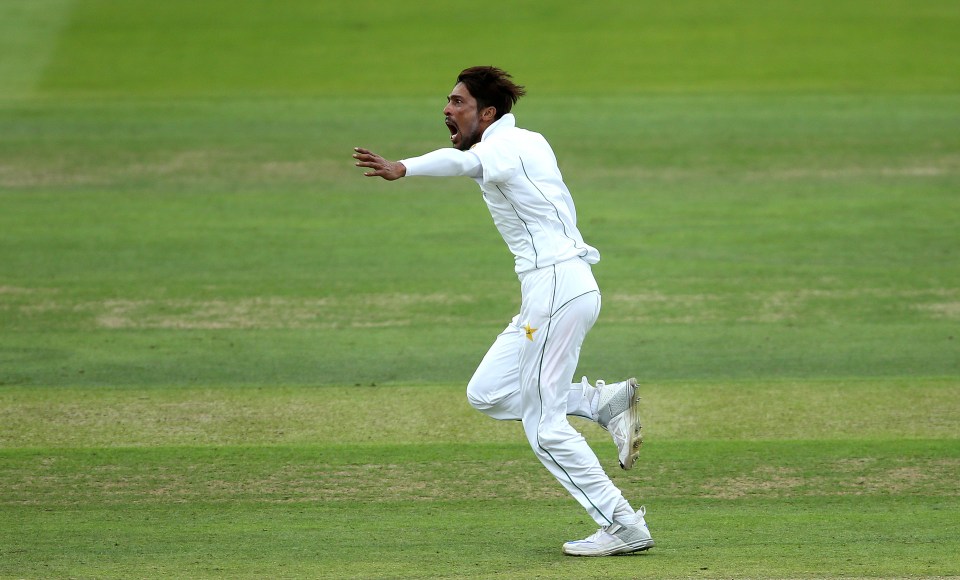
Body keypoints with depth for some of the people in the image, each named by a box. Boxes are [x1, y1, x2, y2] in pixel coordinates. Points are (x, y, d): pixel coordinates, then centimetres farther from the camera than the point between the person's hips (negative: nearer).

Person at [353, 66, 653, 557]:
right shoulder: (531, 142, 17)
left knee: (544, 425, -7)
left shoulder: (505, 146, -13)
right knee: (487, 394, 12)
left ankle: (624, 527, -4)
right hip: (553, 289, 10)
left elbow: (465, 162, -34)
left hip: (556, 286, -10)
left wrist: (403, 169, -51)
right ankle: (605, 402, 7)